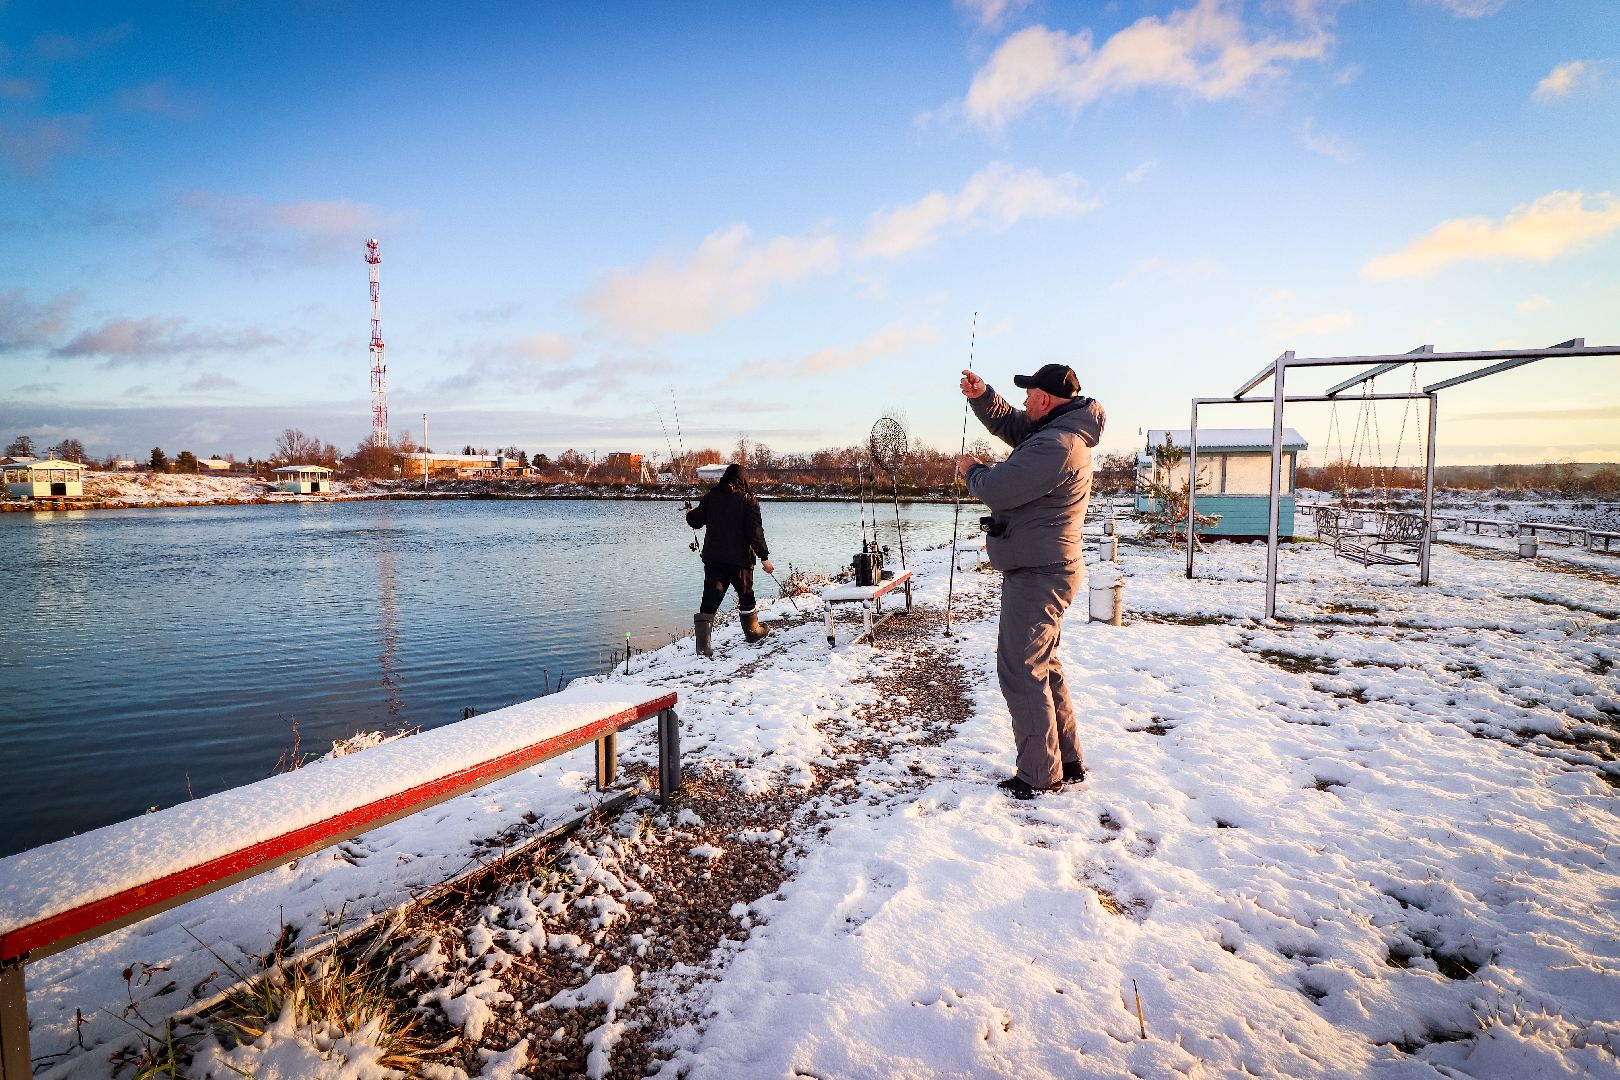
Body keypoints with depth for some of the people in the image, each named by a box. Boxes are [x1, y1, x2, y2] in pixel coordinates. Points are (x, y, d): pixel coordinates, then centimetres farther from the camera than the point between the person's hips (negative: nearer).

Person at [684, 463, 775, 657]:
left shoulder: (710, 497, 3)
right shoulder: (748, 500, -5)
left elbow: (695, 521, 9)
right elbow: (755, 532, -11)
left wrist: (690, 513, 32)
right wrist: (764, 557, -7)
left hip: (713, 558, 2)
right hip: (739, 559, -2)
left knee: (710, 599, 0)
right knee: (746, 596, 18)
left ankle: (703, 642, -11)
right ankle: (753, 632, 34)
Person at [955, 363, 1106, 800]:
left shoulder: (1055, 445, -23)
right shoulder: (1060, 432, 10)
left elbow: (996, 488, -24)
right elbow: (1008, 423, 23)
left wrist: (971, 469, -2)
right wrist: (982, 396, 3)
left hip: (1037, 575, -11)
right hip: (1043, 571, 11)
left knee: (1020, 672, -4)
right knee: (1043, 667, 19)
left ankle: (1040, 776, 6)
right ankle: (1067, 762, 28)